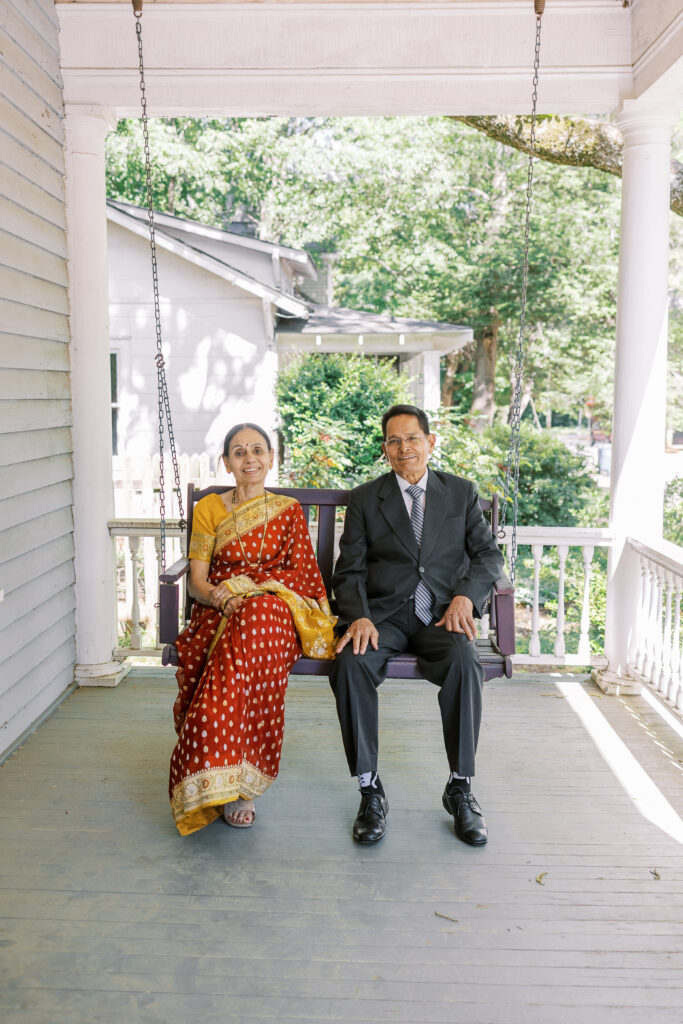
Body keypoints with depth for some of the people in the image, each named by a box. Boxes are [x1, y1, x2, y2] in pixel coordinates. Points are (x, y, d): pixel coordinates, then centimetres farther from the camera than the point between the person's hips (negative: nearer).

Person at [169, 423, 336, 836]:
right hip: (220, 616, 1)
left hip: (275, 610, 0)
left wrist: (241, 587, -12)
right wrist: (221, 598, -18)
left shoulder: (289, 511, 12)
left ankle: (231, 782, -32)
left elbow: (300, 575, 3)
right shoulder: (209, 508, 12)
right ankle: (232, 783, -29)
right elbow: (196, 581, 5)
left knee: (258, 616, -38)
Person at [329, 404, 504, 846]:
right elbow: (349, 571, 5)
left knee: (464, 661, -33)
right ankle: (371, 791, -17)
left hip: (443, 613, 0)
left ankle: (461, 789, -17)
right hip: (384, 614, 0)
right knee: (351, 664, -31)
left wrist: (465, 595, -11)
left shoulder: (461, 492, 13)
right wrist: (359, 617, -15)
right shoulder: (365, 499, 11)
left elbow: (488, 554, 9)